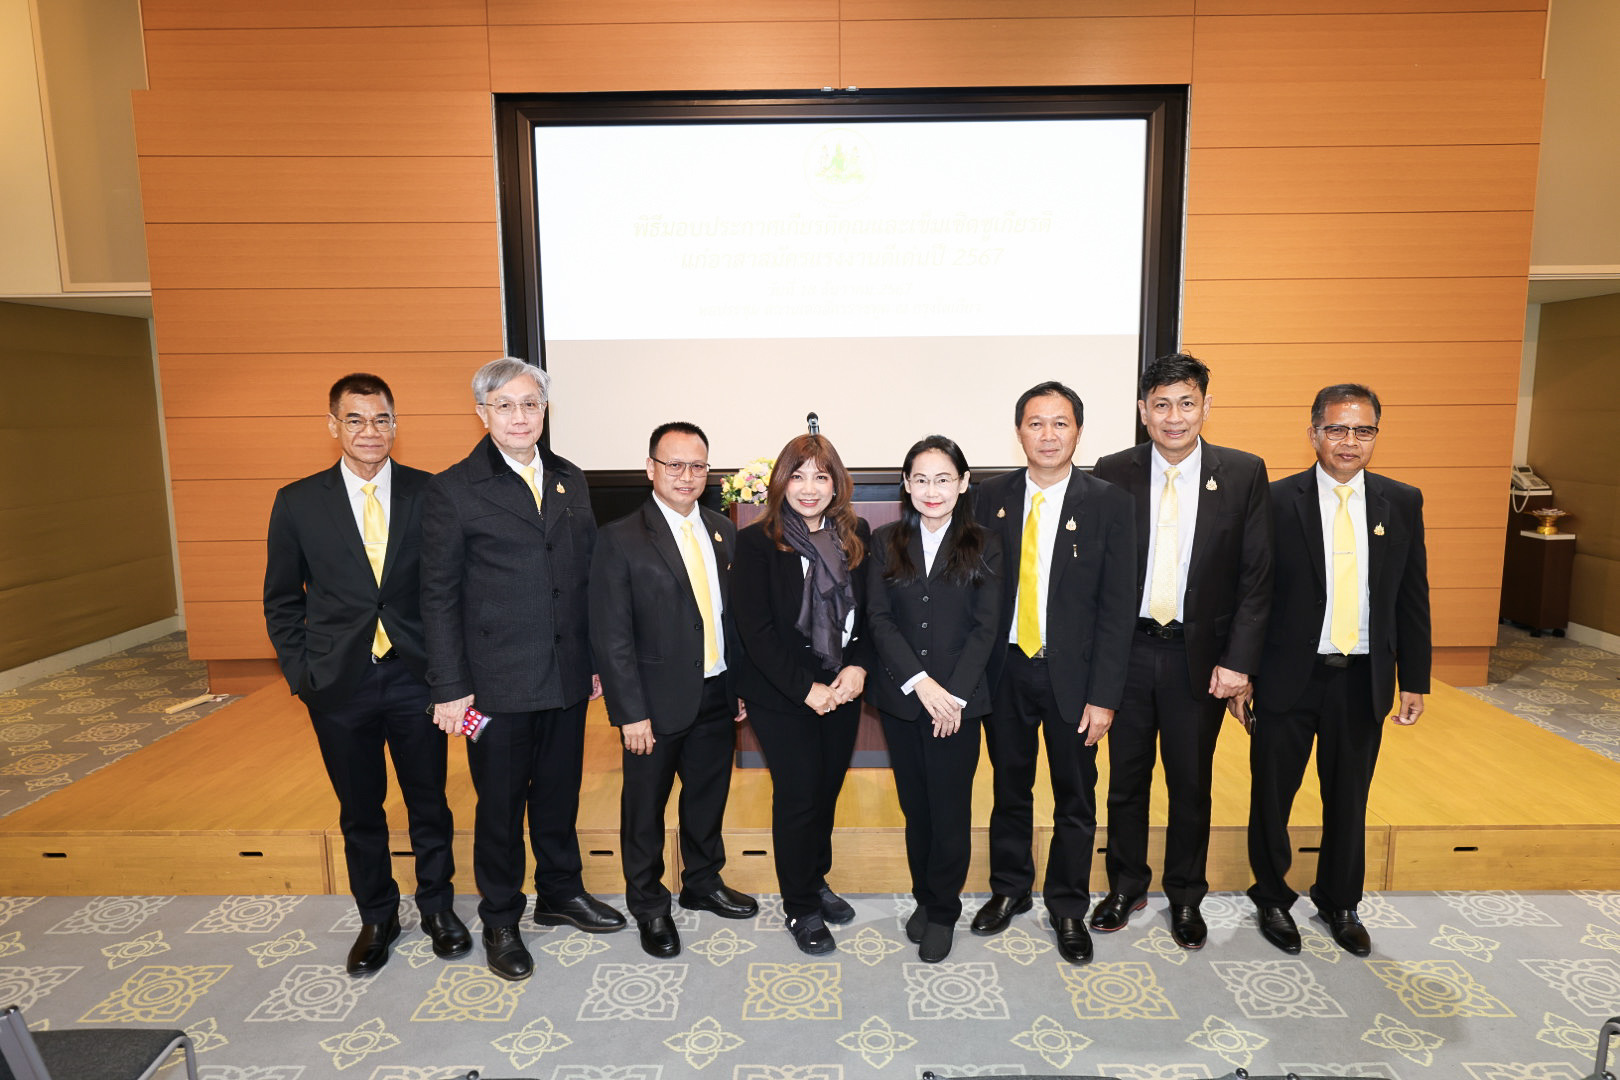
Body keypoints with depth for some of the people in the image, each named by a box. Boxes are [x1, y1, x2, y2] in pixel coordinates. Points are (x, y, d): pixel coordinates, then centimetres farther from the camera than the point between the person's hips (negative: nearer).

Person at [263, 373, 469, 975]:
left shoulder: (429, 495, -4)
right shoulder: (297, 503, -1)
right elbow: (282, 601, 6)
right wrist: (301, 672, -1)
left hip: (415, 677, -1)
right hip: (340, 684, 1)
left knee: (429, 802, 12)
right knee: (359, 811, 16)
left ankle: (437, 907, 34)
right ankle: (376, 918, 36)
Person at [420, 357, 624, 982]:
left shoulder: (571, 480, 7)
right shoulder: (453, 490, -7)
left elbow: (588, 575, 10)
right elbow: (439, 596, -7)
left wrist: (597, 659, 9)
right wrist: (450, 687, -9)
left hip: (566, 677, 4)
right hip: (497, 683, -4)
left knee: (559, 794, 19)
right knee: (500, 805, 11)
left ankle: (561, 894, 39)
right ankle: (500, 922, 31)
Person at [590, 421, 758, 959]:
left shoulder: (723, 532, 5)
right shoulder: (621, 539, -12)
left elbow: (735, 613, 9)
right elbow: (611, 635, -13)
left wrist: (742, 686, 6)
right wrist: (631, 713, -15)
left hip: (718, 697, 5)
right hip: (659, 702, -5)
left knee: (709, 797, 20)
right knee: (645, 807, 12)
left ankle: (703, 883, 43)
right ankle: (648, 905, 33)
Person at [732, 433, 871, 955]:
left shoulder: (857, 536, 1)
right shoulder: (757, 542, -12)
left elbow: (869, 611, 5)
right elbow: (756, 630, -13)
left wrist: (858, 666, -11)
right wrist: (805, 688, -16)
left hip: (842, 690, 4)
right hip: (781, 696, -4)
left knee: (827, 790, 16)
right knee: (798, 797, 3)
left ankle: (816, 879, 39)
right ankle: (801, 907, 23)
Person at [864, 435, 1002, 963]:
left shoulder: (982, 547, 0)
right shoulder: (885, 543, 3)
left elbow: (985, 628, -4)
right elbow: (879, 619, -4)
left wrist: (954, 694, -13)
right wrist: (920, 683, -14)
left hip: (958, 699, -1)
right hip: (900, 697, 2)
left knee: (950, 809, 6)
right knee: (914, 805, 13)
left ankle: (943, 911, 24)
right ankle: (924, 897, 32)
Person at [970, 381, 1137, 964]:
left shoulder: (1109, 504, -7)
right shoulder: (992, 497, 0)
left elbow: (1117, 606, -8)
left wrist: (1103, 695, -11)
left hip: (1072, 674, -1)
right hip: (1005, 670, 2)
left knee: (1075, 797, 13)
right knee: (1009, 786, 16)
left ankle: (1068, 906, 33)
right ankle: (1009, 888, 37)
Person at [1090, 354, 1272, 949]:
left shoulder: (1244, 474, -3)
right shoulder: (1112, 474, -3)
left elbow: (1256, 577, -3)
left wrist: (1238, 660, -9)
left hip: (1200, 655, 0)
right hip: (1127, 650, 1)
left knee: (1191, 783, 14)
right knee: (1127, 778, 14)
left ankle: (1185, 896, 35)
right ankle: (1126, 887, 34)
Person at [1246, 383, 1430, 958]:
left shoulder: (1402, 502, 3)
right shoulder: (1276, 500, -8)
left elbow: (1413, 598, 6)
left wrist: (1414, 681, 5)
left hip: (1363, 679, 3)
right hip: (1289, 677, -3)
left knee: (1349, 800, 17)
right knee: (1272, 795, 11)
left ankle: (1340, 902, 39)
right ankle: (1272, 898, 33)